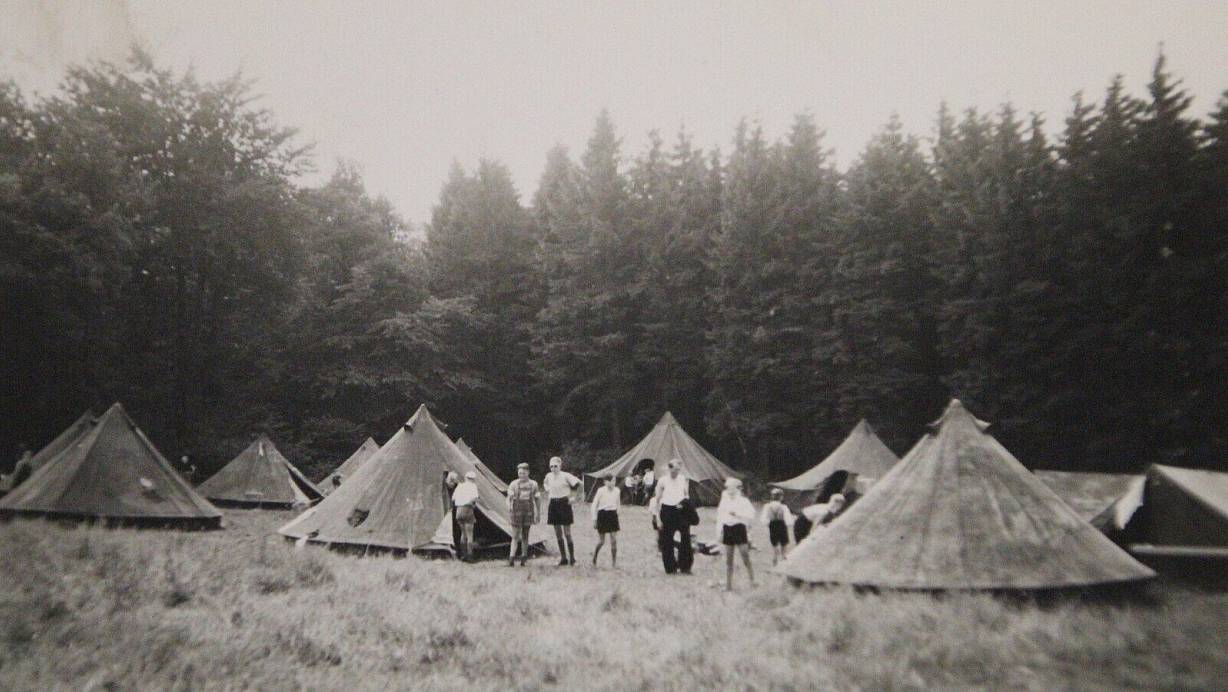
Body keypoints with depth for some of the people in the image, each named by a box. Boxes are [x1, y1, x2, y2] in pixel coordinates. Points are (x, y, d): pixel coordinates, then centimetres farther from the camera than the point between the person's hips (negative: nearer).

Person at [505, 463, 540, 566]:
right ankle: (511, 558, -9)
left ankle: (523, 558, 16)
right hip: (517, 511, -2)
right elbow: (509, 497, -7)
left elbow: (537, 499, 12)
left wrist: (538, 513, 10)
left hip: (528, 511, 2)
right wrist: (509, 508, -24)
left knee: (525, 535, 7)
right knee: (515, 535, -6)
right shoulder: (513, 484, 1)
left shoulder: (533, 484, 7)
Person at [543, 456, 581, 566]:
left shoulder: (565, 476, -11)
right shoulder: (548, 476, 6)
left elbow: (579, 484, -14)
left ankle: (572, 557, 4)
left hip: (564, 504, -5)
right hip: (553, 505, 6)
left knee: (567, 533, -4)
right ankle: (563, 558, 14)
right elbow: (545, 484, 29)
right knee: (558, 534, 7)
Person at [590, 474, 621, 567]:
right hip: (603, 515, -4)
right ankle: (594, 560, 24)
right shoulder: (601, 490, -11)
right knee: (601, 541, 2)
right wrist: (594, 519, -6)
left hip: (613, 515, 4)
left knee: (614, 540, -1)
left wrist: (617, 513, 15)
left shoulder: (617, 490, 1)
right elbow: (594, 505, -5)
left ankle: (614, 563, 7)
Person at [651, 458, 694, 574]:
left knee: (685, 538, -6)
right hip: (667, 511, -2)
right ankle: (670, 567, 18)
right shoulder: (663, 481, -4)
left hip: (680, 510, 2)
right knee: (666, 541, 4)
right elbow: (657, 500, 0)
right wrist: (657, 518, -4)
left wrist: (684, 502, -3)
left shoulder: (684, 480, 4)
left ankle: (685, 566, 7)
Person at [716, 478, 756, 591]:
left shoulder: (743, 500, -2)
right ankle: (728, 584, 12)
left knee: (746, 558, -7)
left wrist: (737, 514, -19)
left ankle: (752, 581, 4)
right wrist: (719, 532, 8)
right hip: (727, 530, 4)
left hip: (739, 529, -4)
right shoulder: (724, 501, 12)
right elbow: (720, 517, 13)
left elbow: (750, 516, -12)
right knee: (728, 560, 7)